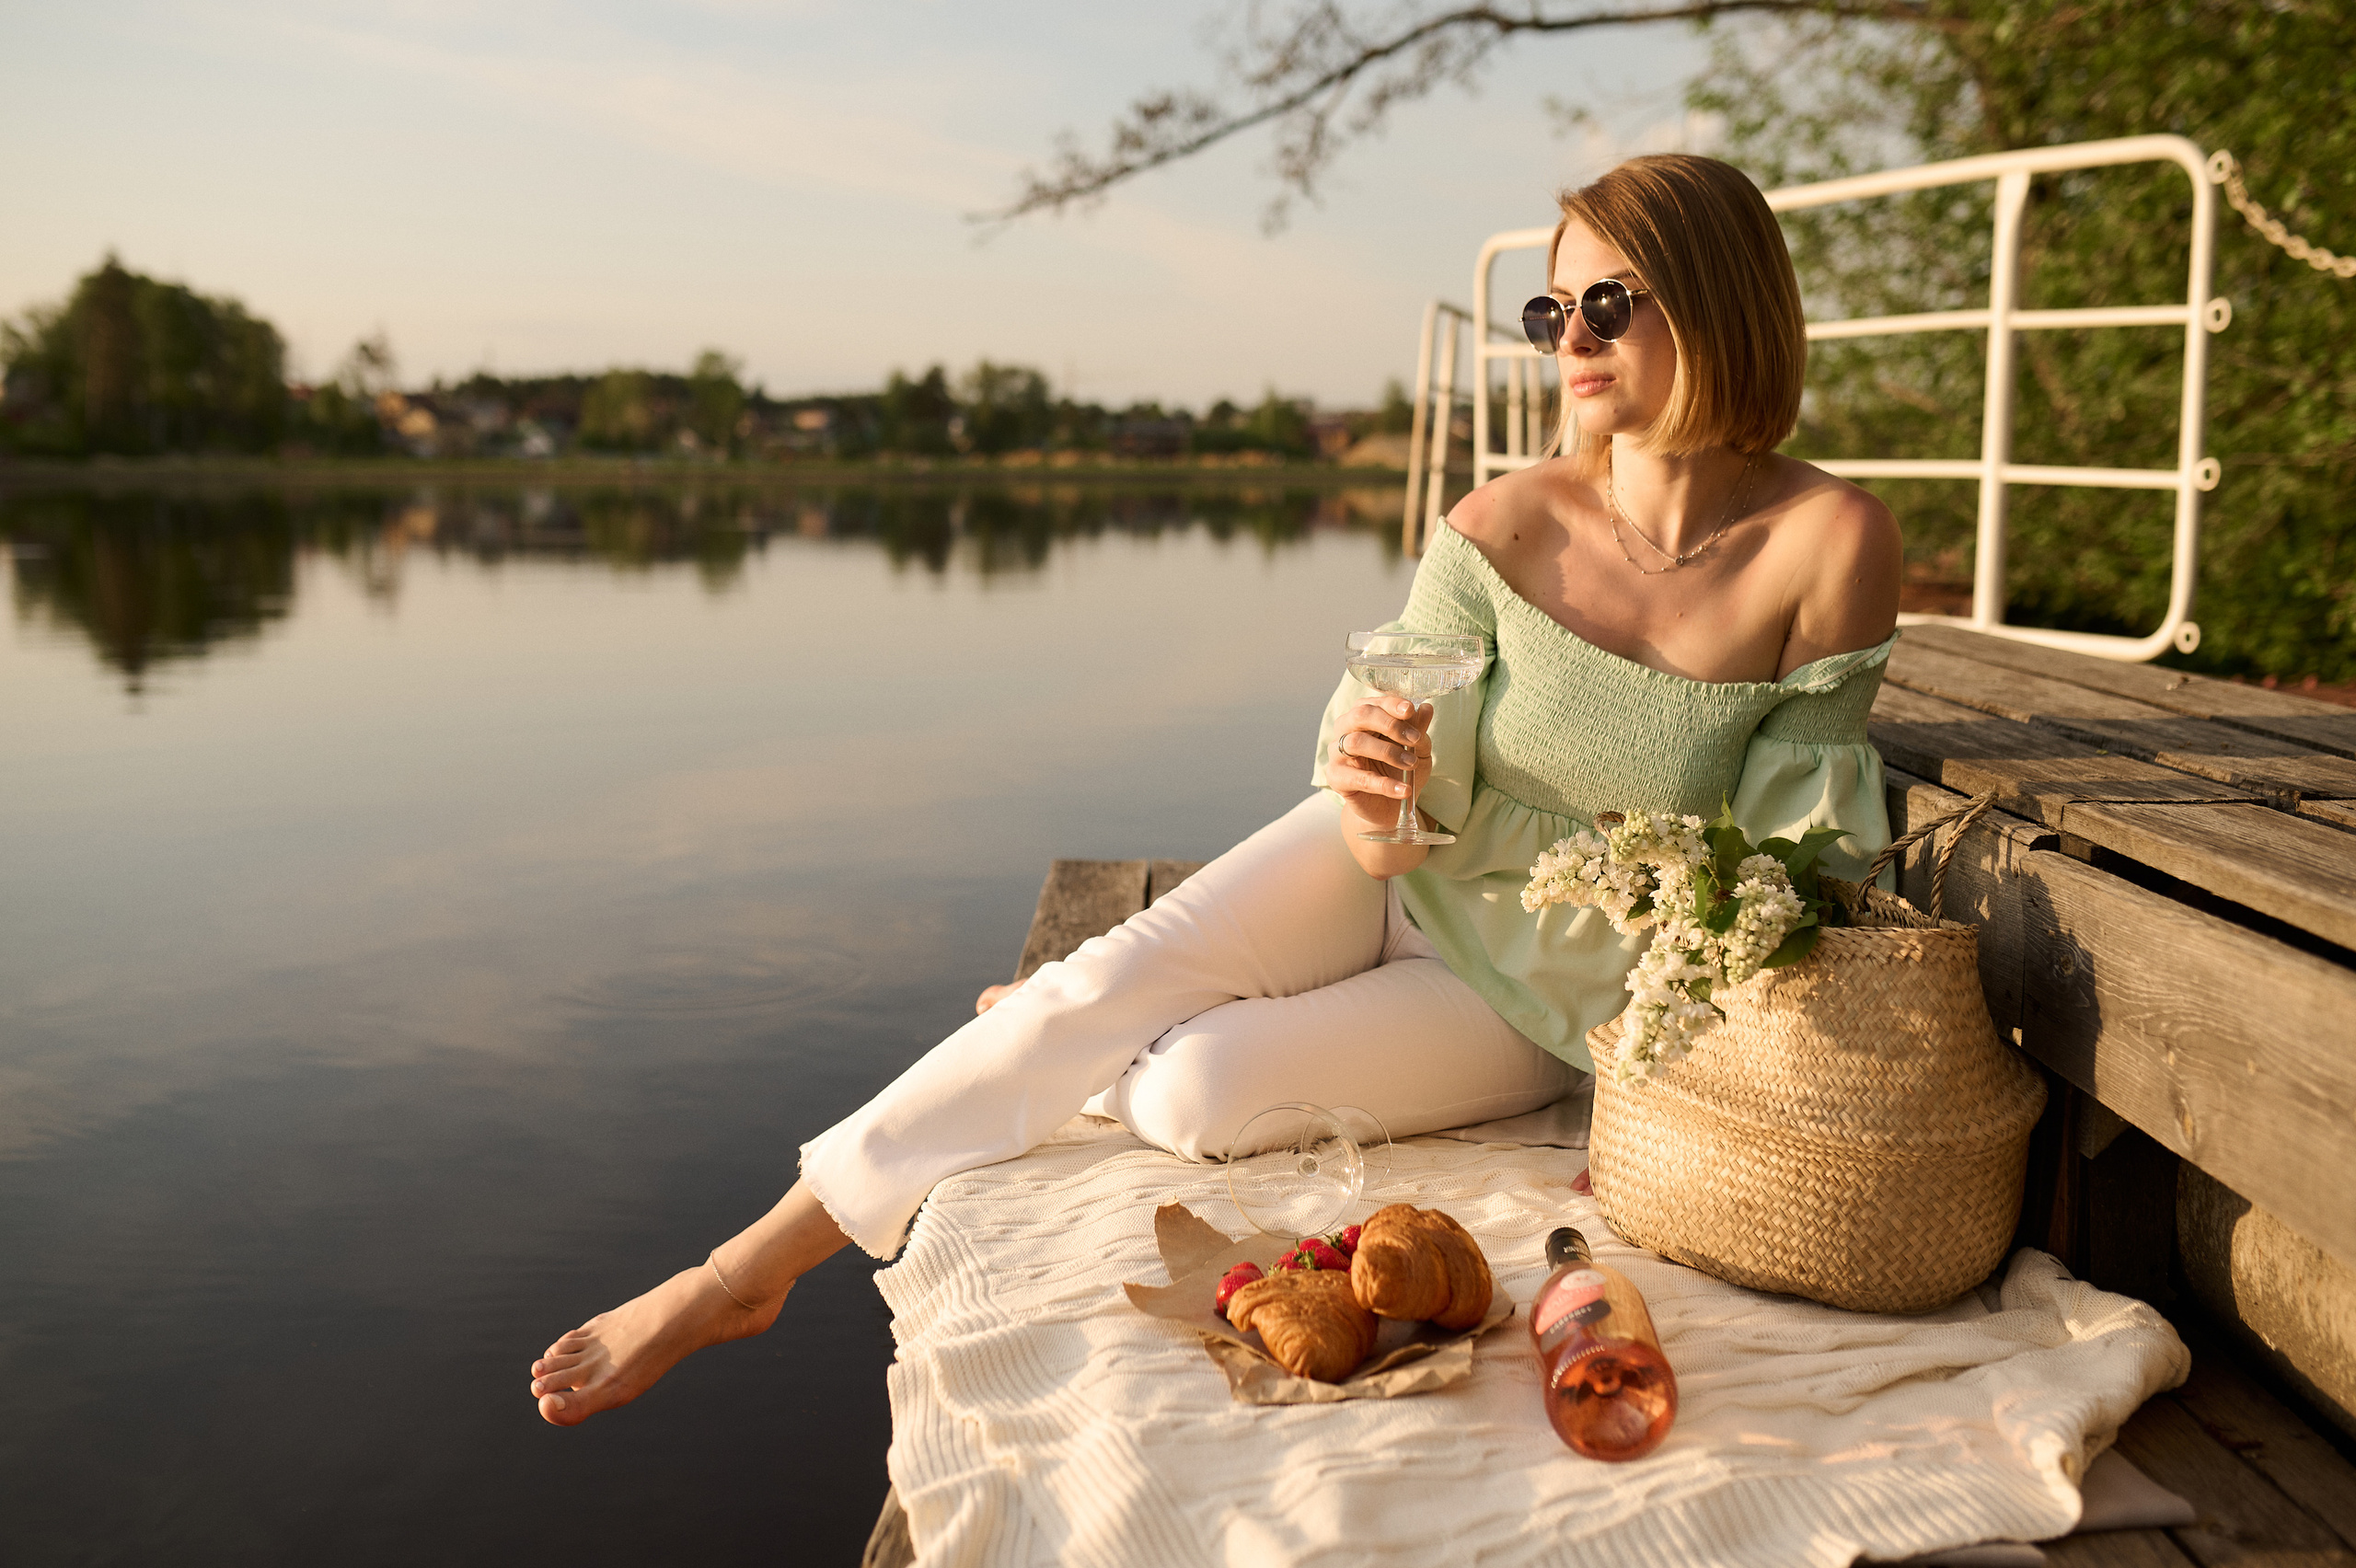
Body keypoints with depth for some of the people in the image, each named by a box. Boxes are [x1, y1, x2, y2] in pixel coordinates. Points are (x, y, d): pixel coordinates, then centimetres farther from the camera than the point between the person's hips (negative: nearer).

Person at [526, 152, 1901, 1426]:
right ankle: (748, 1267, -3)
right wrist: (1374, 790, -34)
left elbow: (1790, 853, -9)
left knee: (1199, 1092, -21)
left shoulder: (1831, 543, -19)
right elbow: (1390, 840, -10)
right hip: (1399, 873, 2)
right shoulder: (1504, 526, -13)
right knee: (1113, 978, -21)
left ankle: (1054, 1056, 16)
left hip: (1536, 998, -2)